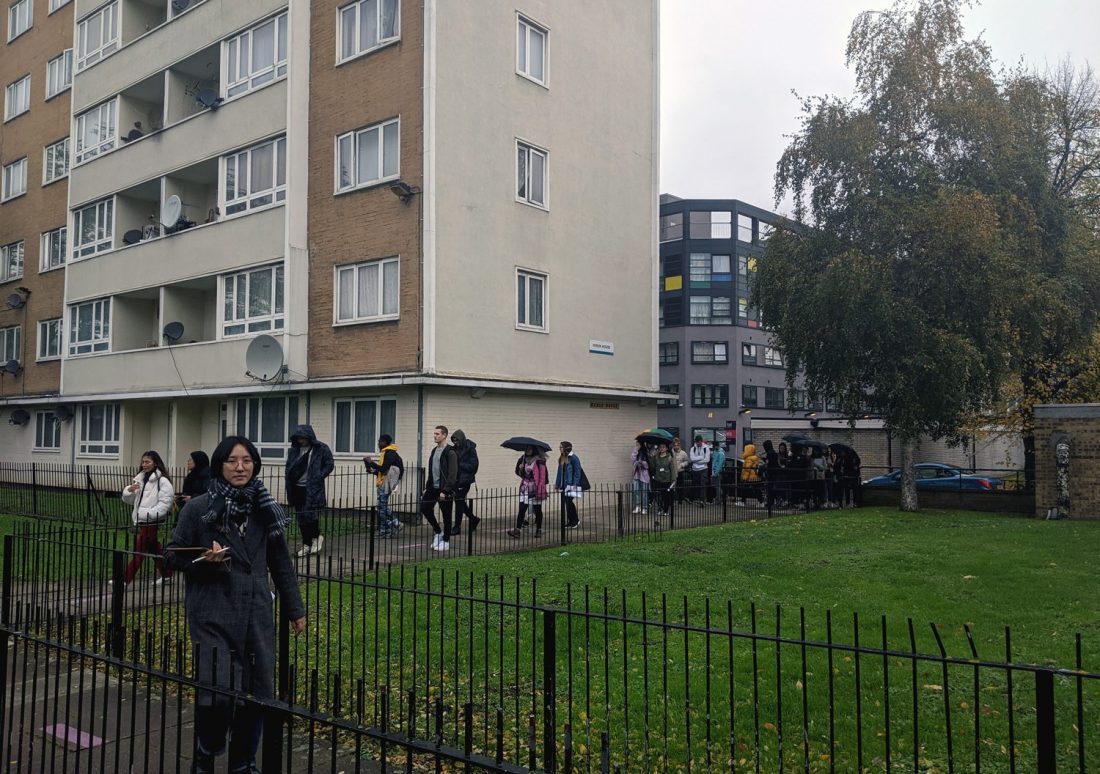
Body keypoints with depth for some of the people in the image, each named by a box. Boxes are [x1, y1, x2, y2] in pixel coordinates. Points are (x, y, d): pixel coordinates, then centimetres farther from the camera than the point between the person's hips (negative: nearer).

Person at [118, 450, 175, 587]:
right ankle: (166, 573, 30)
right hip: (141, 520, 8)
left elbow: (166, 501, -17)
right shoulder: (140, 478, 12)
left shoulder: (162, 481, -12)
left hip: (152, 522, -8)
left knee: (139, 550, -4)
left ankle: (125, 579, 1)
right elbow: (128, 499, 14)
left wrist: (150, 513, -22)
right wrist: (129, 490, -7)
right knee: (154, 548, 17)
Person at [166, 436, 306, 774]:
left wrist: (295, 609, 13)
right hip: (212, 615, -3)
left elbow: (280, 562, 12)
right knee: (217, 694, -8)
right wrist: (206, 560, -16)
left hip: (256, 614, 3)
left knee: (256, 693, 7)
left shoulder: (265, 508, 5)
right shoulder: (197, 508, -4)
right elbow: (174, 556, 4)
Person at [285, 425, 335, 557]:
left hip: (313, 488, -5)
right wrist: (289, 485, 4)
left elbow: (329, 465, -3)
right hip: (297, 488, 6)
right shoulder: (294, 449, 9)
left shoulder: (321, 449, -6)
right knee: (301, 518, 9)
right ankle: (307, 545, 19)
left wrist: (318, 477, -12)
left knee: (309, 515, -13)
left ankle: (317, 537, 12)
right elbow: (289, 467, 16)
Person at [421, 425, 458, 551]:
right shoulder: (434, 450, 14)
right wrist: (427, 487, 14)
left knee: (446, 516, 2)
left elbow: (452, 474, -18)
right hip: (433, 488, 8)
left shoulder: (450, 452, -13)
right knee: (424, 508, 0)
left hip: (444, 490, -8)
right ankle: (438, 532, 18)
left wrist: (445, 491, -22)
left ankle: (446, 541, 14)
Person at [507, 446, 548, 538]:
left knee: (537, 510, 7)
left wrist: (540, 490, -22)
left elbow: (542, 476, -15)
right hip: (525, 488, 5)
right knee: (522, 509, -3)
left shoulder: (539, 461, -9)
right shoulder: (524, 459, 10)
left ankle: (539, 530, 19)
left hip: (535, 488, -5)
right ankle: (517, 530, -6)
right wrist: (520, 469, -4)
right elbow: (520, 473, 19)